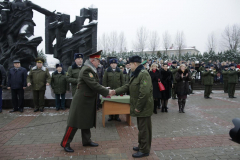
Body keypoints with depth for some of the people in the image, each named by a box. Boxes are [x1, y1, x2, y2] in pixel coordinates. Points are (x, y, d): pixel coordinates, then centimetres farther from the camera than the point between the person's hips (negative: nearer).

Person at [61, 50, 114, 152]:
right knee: (75, 122, 0)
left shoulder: (91, 70, 11)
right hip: (81, 101, -10)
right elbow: (94, 85, -26)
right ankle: (65, 143, 14)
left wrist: (104, 93, 5)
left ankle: (86, 141, 31)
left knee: (87, 121, 18)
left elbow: (96, 84, 14)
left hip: (88, 101, 10)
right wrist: (107, 92, -20)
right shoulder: (86, 70, -20)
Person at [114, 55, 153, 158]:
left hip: (144, 107, -10)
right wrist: (115, 91, 10)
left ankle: (144, 150, 15)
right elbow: (128, 87, 18)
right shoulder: (136, 74, 15)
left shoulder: (144, 74, -20)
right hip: (139, 107, 10)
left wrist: (138, 107, -21)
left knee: (144, 129, 2)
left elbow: (145, 92, -26)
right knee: (141, 127, 20)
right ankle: (141, 146, 35)